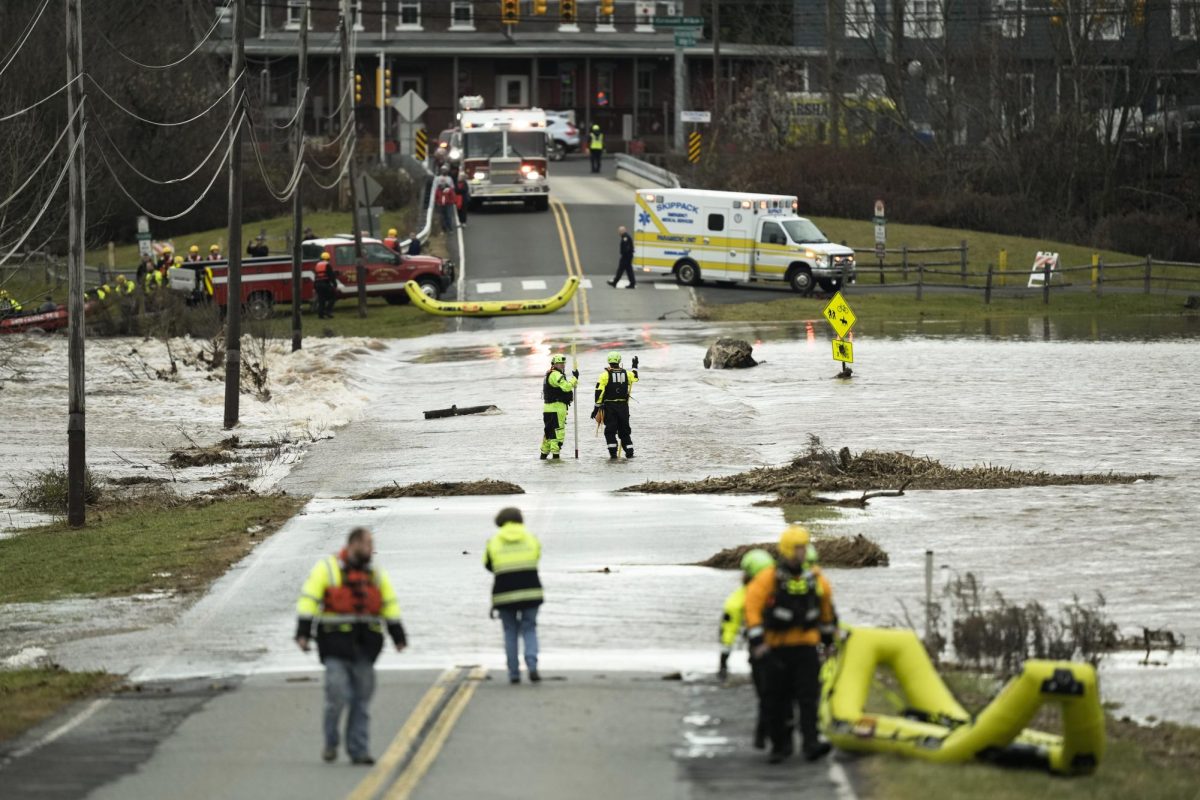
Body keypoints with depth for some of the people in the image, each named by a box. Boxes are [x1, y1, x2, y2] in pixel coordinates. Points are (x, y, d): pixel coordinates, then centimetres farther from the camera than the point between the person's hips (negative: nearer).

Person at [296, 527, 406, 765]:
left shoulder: (376, 574, 13)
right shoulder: (327, 569, -2)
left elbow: (390, 605, 18)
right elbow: (308, 600, -5)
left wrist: (398, 637, 12)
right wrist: (303, 633, -13)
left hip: (365, 646, 4)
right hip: (336, 646, -4)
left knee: (361, 700, 3)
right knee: (337, 695, -11)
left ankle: (359, 751, 6)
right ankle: (330, 743, 10)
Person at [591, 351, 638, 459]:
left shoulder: (605, 374, -7)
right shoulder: (626, 373, 3)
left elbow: (599, 392, -11)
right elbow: (635, 378, 26)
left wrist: (597, 407, -7)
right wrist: (635, 366, 42)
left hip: (609, 406, -3)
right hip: (623, 405, 3)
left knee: (610, 431, 2)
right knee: (624, 430, 13)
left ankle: (613, 452, -5)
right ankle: (629, 452, 9)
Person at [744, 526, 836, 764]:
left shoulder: (815, 579, 7)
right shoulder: (769, 578, -6)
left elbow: (826, 604, 24)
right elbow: (752, 606, -11)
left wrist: (828, 633, 30)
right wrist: (756, 639, -19)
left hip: (806, 646, 2)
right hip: (776, 648, -2)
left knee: (809, 695, -10)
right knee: (777, 699, 5)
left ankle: (812, 743, -16)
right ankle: (781, 743, 18)